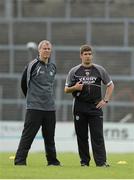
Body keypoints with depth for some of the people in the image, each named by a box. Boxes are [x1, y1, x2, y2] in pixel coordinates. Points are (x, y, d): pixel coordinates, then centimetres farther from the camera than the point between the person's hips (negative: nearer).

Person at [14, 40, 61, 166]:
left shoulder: (52, 67, 13)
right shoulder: (33, 65, -5)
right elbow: (24, 82, 3)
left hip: (50, 107, 5)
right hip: (34, 107, -5)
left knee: (50, 136, 10)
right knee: (28, 134, -7)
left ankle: (52, 160, 18)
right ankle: (20, 160, -6)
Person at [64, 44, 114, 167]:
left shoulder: (99, 70, 6)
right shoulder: (74, 71, 6)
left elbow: (110, 85, 14)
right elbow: (66, 89, 9)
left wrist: (105, 100, 3)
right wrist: (75, 88, -12)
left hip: (96, 107, -1)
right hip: (79, 108, 1)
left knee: (97, 136, -8)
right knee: (82, 136, 3)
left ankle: (101, 161, -12)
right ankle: (84, 161, 11)